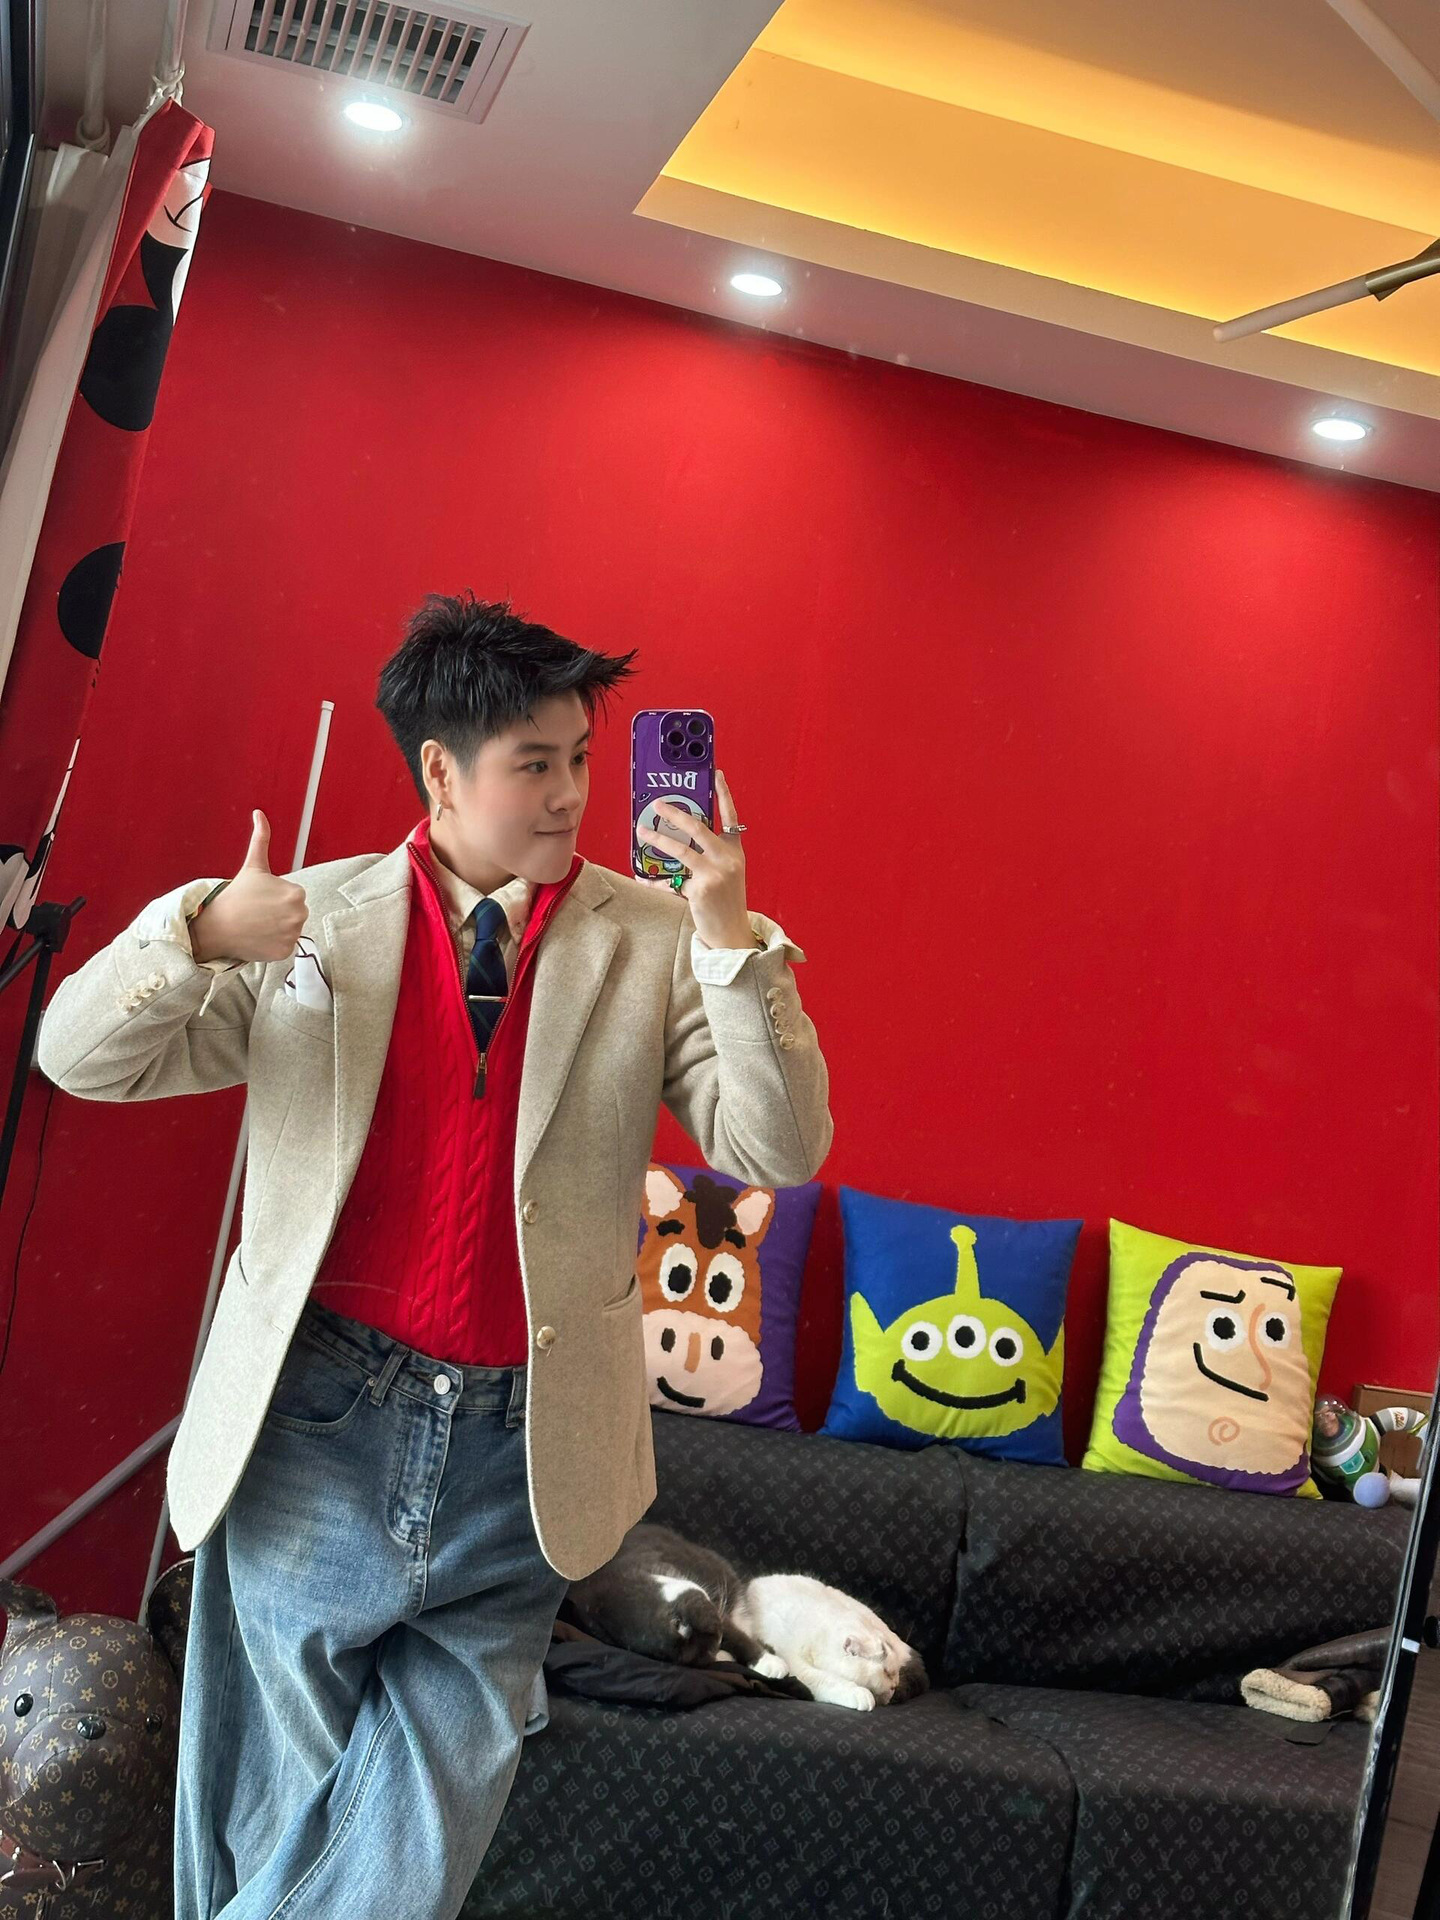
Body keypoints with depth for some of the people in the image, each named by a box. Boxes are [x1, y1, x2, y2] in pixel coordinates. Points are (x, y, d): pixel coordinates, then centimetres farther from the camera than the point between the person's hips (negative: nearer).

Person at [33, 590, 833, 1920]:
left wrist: (734, 942, -21)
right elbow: (83, 1055, 0)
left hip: (518, 1458, 0)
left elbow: (781, 1151, -8)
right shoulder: (318, 919, 2)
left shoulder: (652, 942, 0)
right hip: (315, 1428, 1)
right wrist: (200, 933, -20)